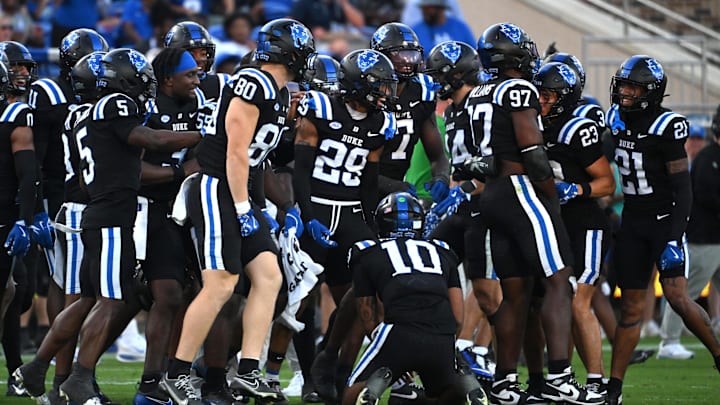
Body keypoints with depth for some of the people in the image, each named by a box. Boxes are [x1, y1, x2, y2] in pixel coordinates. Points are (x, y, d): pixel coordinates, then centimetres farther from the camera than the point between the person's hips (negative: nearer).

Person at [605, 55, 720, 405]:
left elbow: (682, 188, -15)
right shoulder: (615, 120, 5)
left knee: (677, 297, -15)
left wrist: (675, 238, -21)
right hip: (632, 221, 5)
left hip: (664, 219, -5)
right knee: (631, 306, 5)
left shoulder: (666, 126, -13)